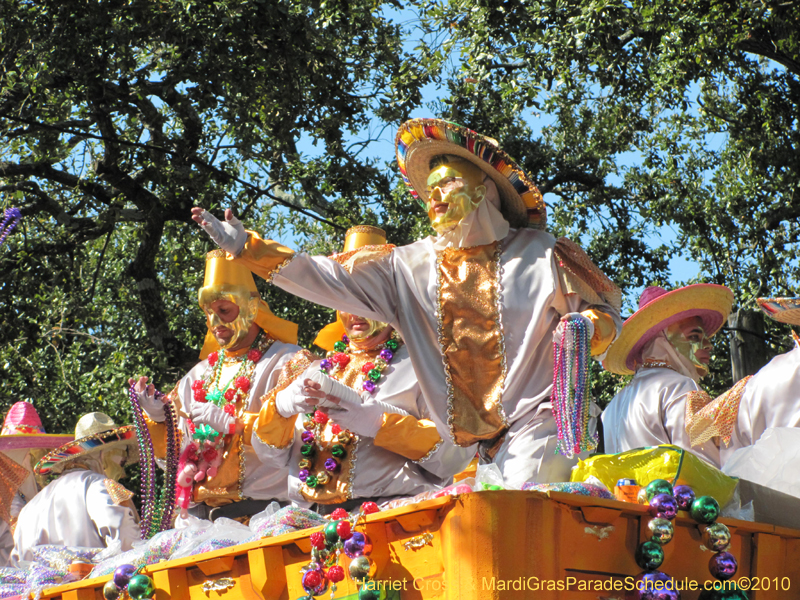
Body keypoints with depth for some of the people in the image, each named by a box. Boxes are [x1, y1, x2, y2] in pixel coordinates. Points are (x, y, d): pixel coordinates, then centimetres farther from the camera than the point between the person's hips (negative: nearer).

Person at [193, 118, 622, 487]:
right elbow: (333, 280, 10)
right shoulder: (411, 266, 13)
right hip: (469, 443, 3)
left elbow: (606, 310, 8)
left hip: (537, 421, -3)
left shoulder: (540, 254, 5)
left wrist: (586, 326, -16)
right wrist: (247, 249, 5)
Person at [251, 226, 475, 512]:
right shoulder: (319, 369, 26)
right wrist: (282, 405, 0)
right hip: (308, 518, 5)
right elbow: (268, 451, 21)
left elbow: (456, 452, -4)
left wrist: (378, 422, -12)